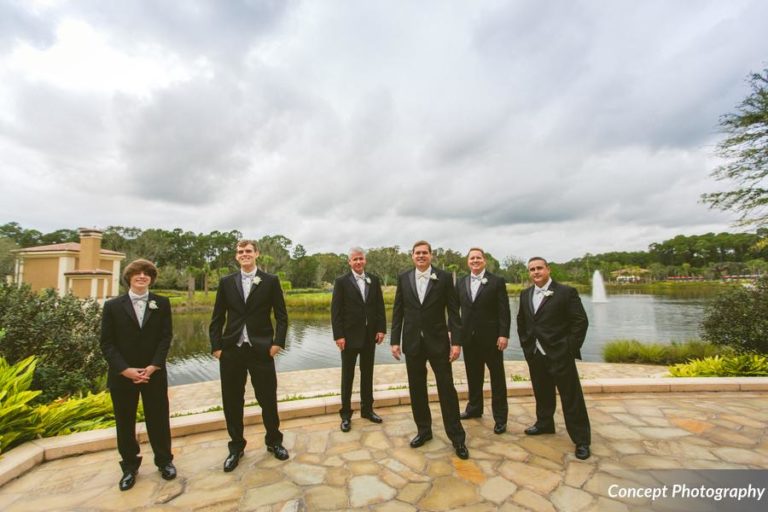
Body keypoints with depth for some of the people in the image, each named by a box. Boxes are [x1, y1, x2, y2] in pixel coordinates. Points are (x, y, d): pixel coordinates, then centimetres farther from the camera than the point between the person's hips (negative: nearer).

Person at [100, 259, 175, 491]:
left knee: (158, 419, 10)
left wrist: (153, 366, -14)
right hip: (122, 375, 1)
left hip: (154, 373, 0)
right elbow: (107, 343, -3)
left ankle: (164, 461, 28)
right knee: (125, 423, 12)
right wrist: (125, 369, -13)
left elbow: (166, 337, -4)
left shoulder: (162, 303, 0)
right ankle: (130, 466, 32)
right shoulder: (113, 305, 0)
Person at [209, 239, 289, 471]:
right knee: (232, 401, 12)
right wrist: (216, 346, 0)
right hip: (231, 350, 2)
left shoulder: (270, 281, -1)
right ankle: (236, 446, 33)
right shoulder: (226, 282, 6)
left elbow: (281, 315, 0)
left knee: (268, 399, 8)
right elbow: (217, 318, 8)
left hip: (261, 349, -2)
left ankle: (274, 441, 31)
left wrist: (278, 342, -10)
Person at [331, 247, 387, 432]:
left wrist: (381, 329, -2)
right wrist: (339, 335, -13)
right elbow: (335, 311, -8)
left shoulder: (374, 280, 5)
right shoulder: (341, 282, -5)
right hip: (350, 335, -3)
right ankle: (346, 414, 21)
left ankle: (367, 409, 30)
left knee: (367, 374, 15)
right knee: (347, 376, 8)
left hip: (370, 335, 4)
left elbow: (380, 306, 5)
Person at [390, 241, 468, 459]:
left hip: (438, 341, -2)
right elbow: (398, 311, 4)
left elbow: (453, 311, -4)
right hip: (412, 342, 2)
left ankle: (457, 437, 21)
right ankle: (424, 430, 31)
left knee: (447, 388, 5)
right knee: (417, 389, 12)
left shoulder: (444, 277, -4)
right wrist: (395, 340, 1)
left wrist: (456, 341, -9)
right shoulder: (403, 278, 3)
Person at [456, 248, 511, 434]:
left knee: (497, 377, 7)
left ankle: (500, 417, 19)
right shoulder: (461, 282, 6)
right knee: (473, 376, 16)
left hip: (491, 337, -4)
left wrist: (504, 334, -14)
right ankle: (474, 408, 34)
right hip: (469, 337, 4)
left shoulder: (497, 281, -5)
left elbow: (504, 311, -8)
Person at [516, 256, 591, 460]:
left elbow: (581, 321, -9)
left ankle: (581, 439, 18)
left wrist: (571, 348, -12)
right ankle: (544, 424, 38)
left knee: (572, 397, 4)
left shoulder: (566, 292, -9)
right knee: (542, 393, 19)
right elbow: (521, 321, 16)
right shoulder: (525, 294, 8)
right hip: (535, 354, 5)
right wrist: (525, 344, 10)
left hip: (560, 354, -5)